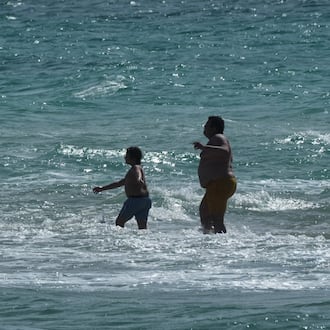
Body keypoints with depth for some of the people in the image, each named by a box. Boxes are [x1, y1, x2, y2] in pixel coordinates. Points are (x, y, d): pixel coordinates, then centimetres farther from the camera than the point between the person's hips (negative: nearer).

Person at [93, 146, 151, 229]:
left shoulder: (136, 168, -7)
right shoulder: (136, 168, 24)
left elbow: (138, 176, -34)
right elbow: (120, 183, 33)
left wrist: (139, 181, -59)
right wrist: (102, 188, 38)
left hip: (135, 200, -9)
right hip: (144, 200, 9)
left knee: (119, 222, 3)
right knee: (142, 227, 5)